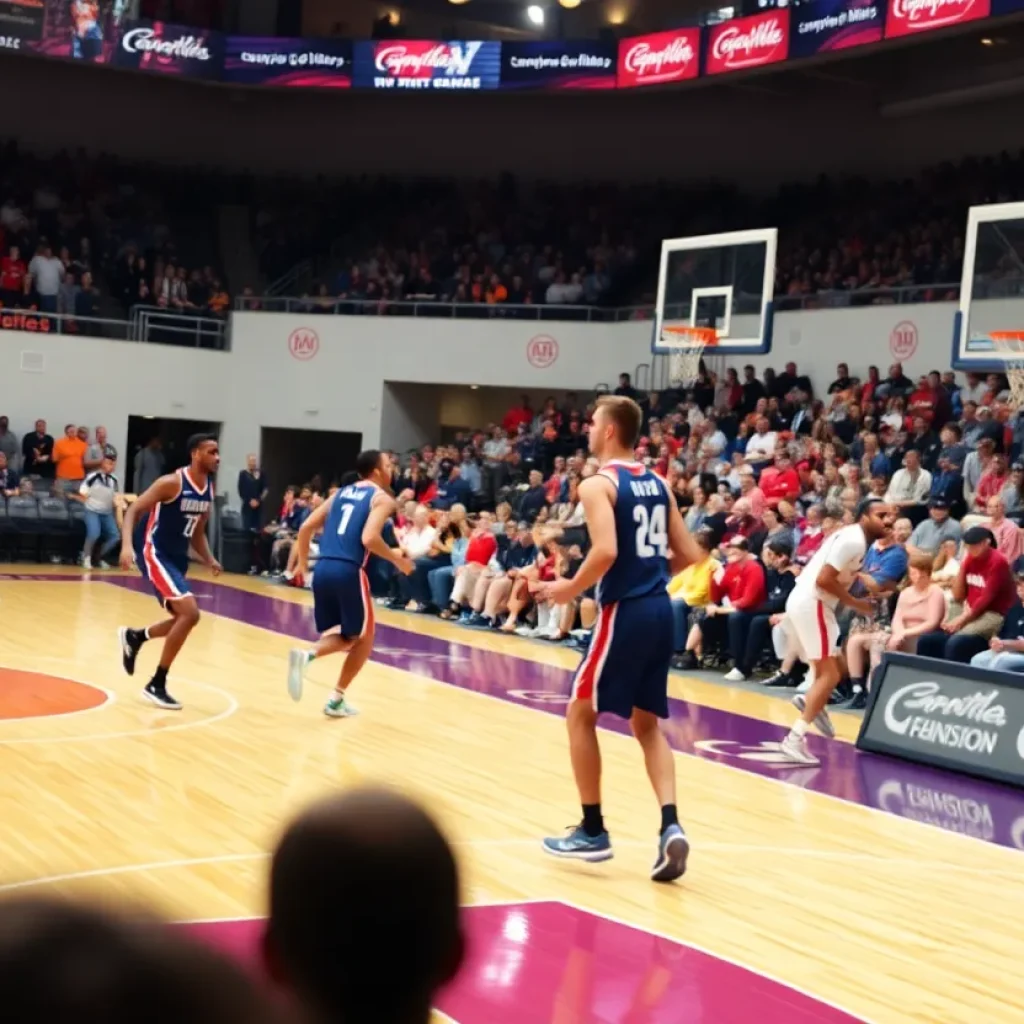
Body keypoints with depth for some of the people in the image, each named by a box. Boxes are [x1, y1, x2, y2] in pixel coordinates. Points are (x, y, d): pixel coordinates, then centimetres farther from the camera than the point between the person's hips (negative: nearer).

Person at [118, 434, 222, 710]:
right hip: (156, 554, -9)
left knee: (185, 618, 18)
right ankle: (156, 685, -10)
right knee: (190, 613, -21)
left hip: (178, 558, 9)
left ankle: (134, 637, 44)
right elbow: (133, 510, -18)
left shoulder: (209, 491, 6)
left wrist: (209, 560, 2)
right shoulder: (172, 483, -18)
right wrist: (127, 545, -33)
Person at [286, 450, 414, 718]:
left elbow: (306, 528, 16)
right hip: (349, 571, -6)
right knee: (363, 638, 14)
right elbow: (369, 538, -16)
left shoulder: (341, 493, 20)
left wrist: (302, 564, 28)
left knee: (344, 637, 19)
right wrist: (397, 559, -1)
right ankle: (336, 699, 10)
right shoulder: (382, 498, 1)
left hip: (322, 569, 6)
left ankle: (307, 654, -11)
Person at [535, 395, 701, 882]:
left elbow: (605, 552, -24)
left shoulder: (598, 484, -9)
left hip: (625, 612, -7)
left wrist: (570, 589, -9)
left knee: (581, 713, 9)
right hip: (659, 610, 7)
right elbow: (688, 554, 13)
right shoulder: (657, 483, 14)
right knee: (647, 724, 14)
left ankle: (592, 830, 12)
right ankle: (670, 826, -1)